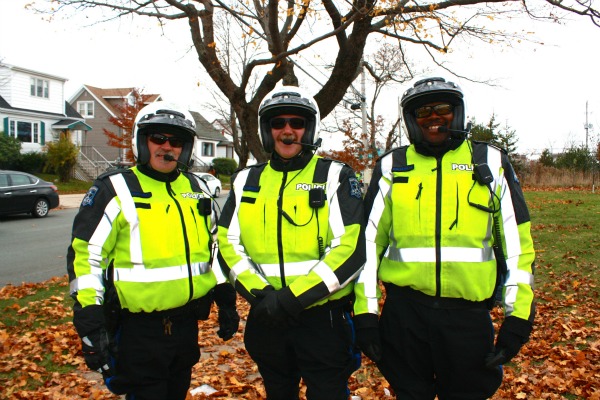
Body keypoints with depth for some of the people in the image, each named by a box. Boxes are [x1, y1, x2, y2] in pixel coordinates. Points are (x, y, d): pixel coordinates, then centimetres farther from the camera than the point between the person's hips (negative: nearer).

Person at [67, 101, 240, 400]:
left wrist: (225, 302, 14)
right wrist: (91, 326, -14)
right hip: (138, 331, -5)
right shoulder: (115, 190, -8)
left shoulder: (197, 190, 8)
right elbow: (85, 256, -10)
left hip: (187, 325, 6)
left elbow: (214, 248, 17)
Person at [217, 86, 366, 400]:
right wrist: (259, 293, -12)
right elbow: (228, 244, 4)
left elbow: (350, 248, -14)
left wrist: (294, 298, -20)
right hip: (266, 317, 4)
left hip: (323, 317, -4)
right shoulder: (246, 181, 7)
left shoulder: (334, 176, -5)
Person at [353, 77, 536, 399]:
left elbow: (517, 242, 4)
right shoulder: (391, 167, 5)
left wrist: (519, 315, -1)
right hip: (404, 310, 1)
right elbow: (369, 240, 4)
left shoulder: (491, 162, 5)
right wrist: (365, 312, 0)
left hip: (469, 313, 0)